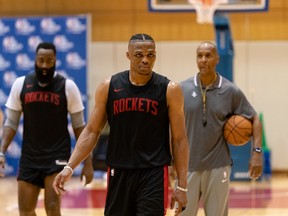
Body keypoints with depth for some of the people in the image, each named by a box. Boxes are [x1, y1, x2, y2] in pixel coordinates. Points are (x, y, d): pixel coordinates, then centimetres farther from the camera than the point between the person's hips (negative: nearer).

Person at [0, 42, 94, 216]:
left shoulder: (67, 86, -6)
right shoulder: (20, 84, 0)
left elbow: (79, 126, -1)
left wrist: (88, 162, -3)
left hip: (57, 155, -3)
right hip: (29, 156, 3)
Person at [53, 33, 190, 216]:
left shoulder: (169, 90, -4)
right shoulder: (109, 87, 1)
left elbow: (179, 139, -1)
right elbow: (92, 131, 5)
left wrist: (182, 186, -4)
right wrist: (70, 167, -6)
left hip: (154, 174, -2)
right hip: (118, 173, 2)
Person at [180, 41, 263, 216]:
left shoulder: (231, 91, -1)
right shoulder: (183, 89, 0)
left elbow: (254, 119, 6)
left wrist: (257, 151, -5)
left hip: (218, 166, 0)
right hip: (187, 165, 0)